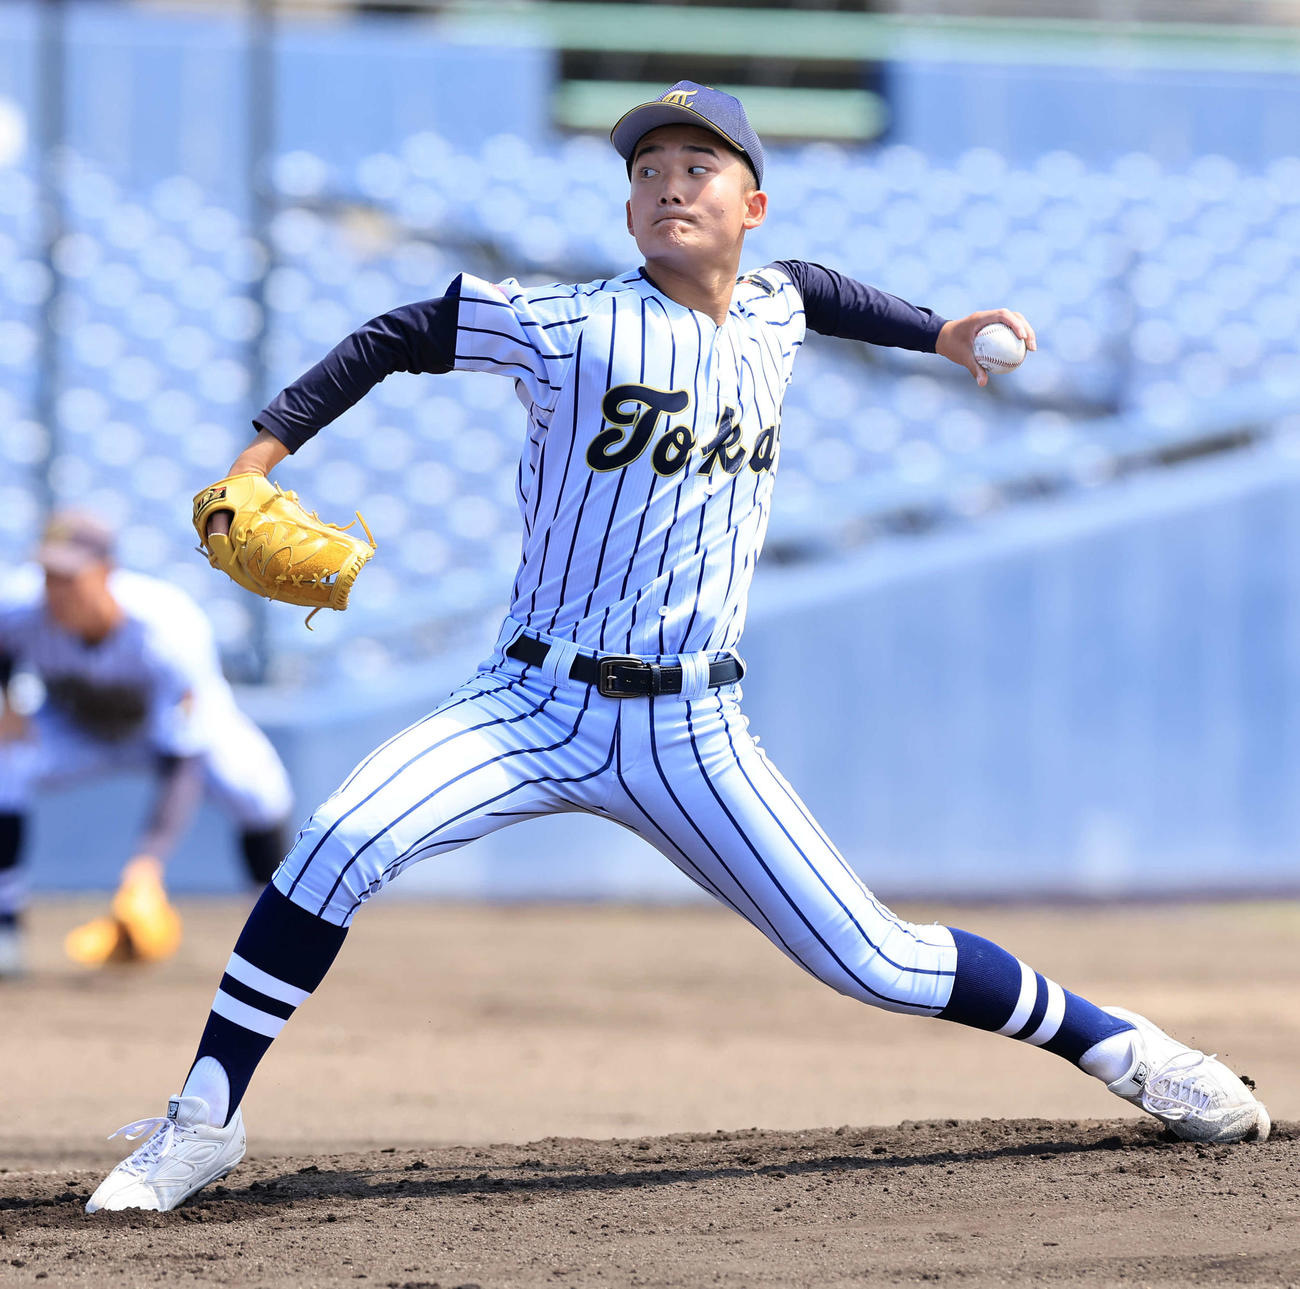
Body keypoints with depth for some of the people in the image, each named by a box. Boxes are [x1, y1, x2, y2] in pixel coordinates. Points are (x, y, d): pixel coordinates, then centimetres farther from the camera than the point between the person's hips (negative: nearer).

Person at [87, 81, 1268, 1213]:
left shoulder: (772, 310, 6)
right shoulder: (575, 330, -10)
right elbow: (403, 335, -4)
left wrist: (937, 333, 30)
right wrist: (269, 444, -12)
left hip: (688, 737, 3)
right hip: (535, 707, -3)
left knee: (874, 963, -2)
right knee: (340, 845, -27)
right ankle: (204, 1125, -16)